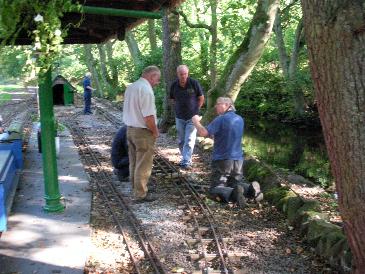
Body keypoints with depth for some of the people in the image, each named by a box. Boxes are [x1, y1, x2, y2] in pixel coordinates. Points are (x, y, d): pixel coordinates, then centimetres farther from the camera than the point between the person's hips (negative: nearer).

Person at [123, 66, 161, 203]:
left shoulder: (131, 87, 8)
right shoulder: (146, 89, -20)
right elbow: (148, 116, -25)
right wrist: (155, 132, -9)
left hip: (130, 129, 9)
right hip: (143, 131, -9)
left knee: (134, 162, 19)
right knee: (143, 165, 2)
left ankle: (136, 188, 33)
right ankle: (141, 195, 11)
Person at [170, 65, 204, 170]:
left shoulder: (194, 83, -12)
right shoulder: (174, 85, -4)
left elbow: (201, 98, 1)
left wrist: (195, 110, 1)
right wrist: (180, 108, 8)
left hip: (192, 117, -4)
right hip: (179, 117, 4)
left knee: (189, 140, -9)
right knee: (181, 140, 12)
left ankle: (186, 162, -10)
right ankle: (185, 157, 28)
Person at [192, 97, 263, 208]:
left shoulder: (221, 119, -13)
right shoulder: (240, 119, 10)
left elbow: (203, 133, -20)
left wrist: (196, 121, -5)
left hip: (222, 160, -6)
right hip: (238, 160, 7)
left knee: (215, 191, -3)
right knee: (237, 184, 22)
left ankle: (234, 193, -32)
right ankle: (251, 189, -10)